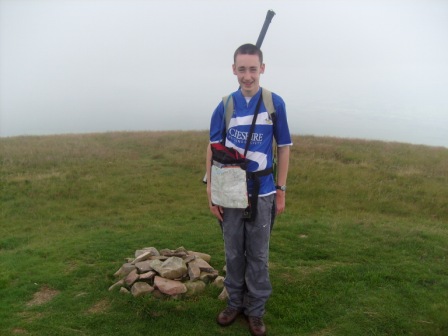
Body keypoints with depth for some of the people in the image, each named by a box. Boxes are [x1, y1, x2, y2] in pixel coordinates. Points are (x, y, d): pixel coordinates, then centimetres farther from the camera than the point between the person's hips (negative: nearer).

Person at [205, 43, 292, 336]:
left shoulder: (275, 103, -5)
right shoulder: (224, 106, -2)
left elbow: (284, 147, 1)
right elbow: (214, 150, 0)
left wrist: (281, 191, 0)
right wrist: (212, 193, -3)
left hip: (262, 194, -1)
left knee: (258, 256, 10)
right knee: (234, 253, 15)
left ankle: (256, 311, 28)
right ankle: (235, 303, 34)